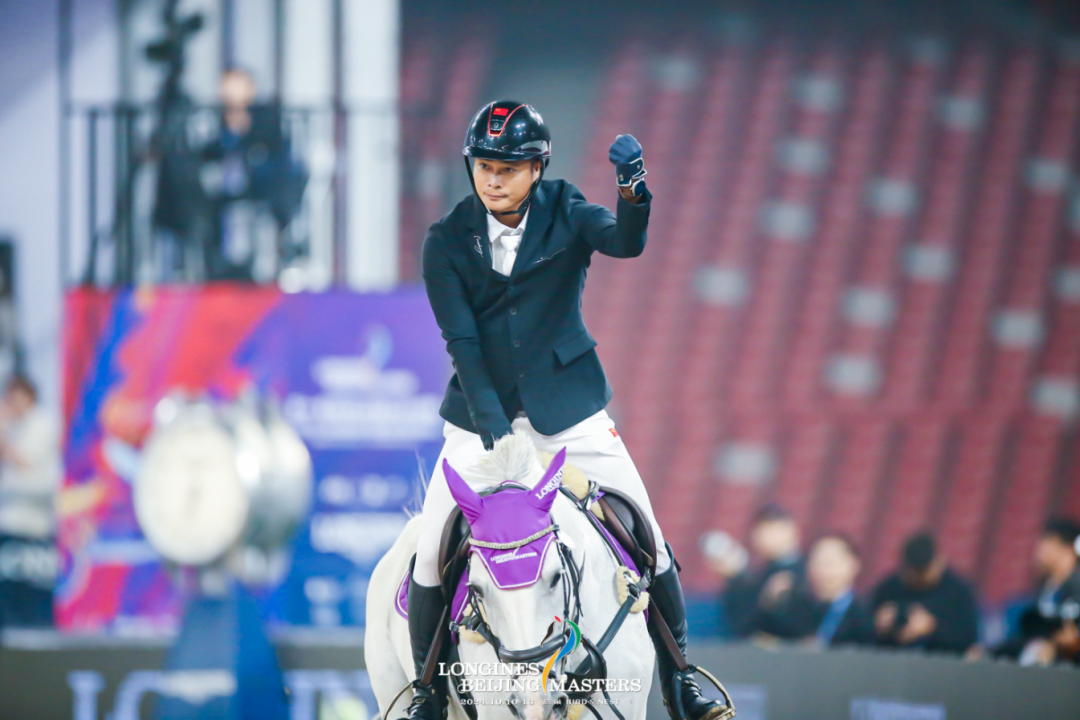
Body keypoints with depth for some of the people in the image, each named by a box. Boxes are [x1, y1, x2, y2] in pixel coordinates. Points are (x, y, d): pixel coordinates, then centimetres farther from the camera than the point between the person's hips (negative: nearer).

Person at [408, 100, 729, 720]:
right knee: (432, 553, -9)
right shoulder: (448, 242, -3)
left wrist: (634, 194, -45)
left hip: (567, 407, 0)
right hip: (481, 415, 0)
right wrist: (493, 426, -20)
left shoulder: (566, 215, -3)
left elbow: (625, 243, -23)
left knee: (646, 538, -5)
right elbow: (461, 339, -9)